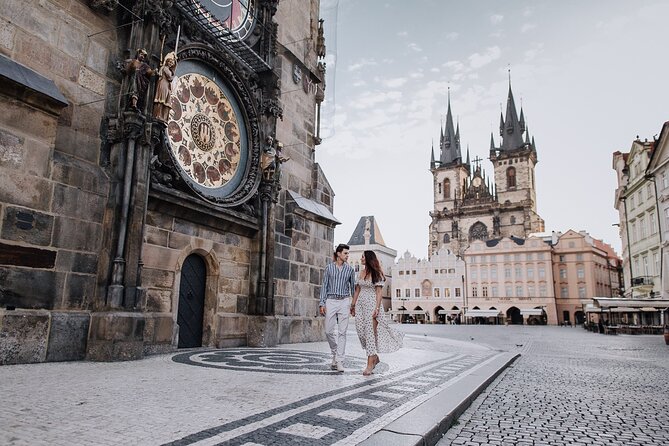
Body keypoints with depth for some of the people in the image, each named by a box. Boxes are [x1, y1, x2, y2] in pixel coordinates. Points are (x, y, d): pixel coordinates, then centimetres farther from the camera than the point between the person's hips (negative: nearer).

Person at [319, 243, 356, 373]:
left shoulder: (349, 269, 6)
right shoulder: (329, 267, 3)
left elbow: (353, 287, 11)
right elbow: (324, 285, 3)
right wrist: (322, 303, -4)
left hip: (344, 301, 0)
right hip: (331, 301, 0)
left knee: (342, 331, -4)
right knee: (329, 331, 0)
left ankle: (339, 361, 0)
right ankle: (335, 353, 25)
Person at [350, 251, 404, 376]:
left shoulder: (377, 273, -5)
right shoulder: (361, 272, 12)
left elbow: (379, 292, -8)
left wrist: (377, 308, -16)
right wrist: (353, 305, 12)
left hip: (371, 304, -6)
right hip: (360, 304, 6)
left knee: (370, 332, -7)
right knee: (361, 332, 2)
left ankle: (370, 363, -3)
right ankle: (374, 357, 20)